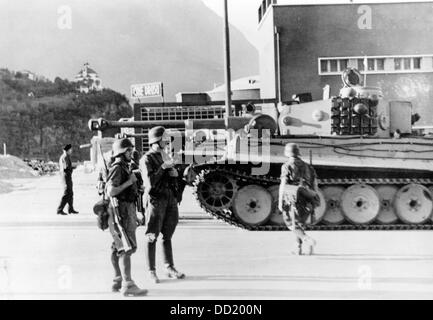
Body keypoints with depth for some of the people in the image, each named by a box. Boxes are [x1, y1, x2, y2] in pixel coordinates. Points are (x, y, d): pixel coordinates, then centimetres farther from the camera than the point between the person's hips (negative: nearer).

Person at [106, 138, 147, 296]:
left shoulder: (124, 167, 17)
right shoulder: (117, 168, -14)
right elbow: (111, 191, -23)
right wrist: (129, 182, -19)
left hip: (126, 210, 11)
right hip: (120, 211, -10)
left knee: (118, 248, 14)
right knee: (126, 248, -12)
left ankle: (118, 281, 21)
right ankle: (128, 285, -12)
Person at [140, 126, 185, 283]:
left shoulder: (165, 156, 16)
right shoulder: (147, 159, -6)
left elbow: (174, 177, 24)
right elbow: (150, 182, -17)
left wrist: (174, 173, 3)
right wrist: (163, 167, -16)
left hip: (170, 198, 7)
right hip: (155, 199, -7)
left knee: (167, 235, 12)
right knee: (152, 237, 0)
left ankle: (170, 268, 19)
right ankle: (151, 271, 7)